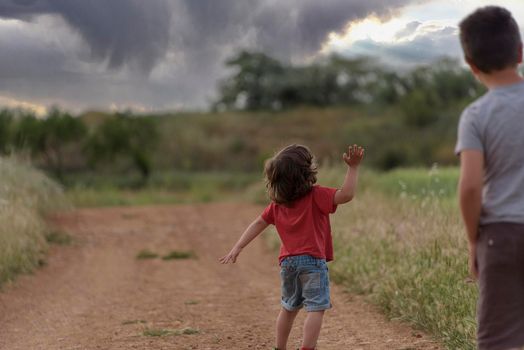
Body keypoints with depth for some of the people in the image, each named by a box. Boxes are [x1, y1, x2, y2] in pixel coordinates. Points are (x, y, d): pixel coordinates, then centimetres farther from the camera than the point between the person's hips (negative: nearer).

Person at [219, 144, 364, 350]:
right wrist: (353, 168, -17)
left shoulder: (277, 204, 9)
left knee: (289, 308, 23)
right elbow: (346, 195, -20)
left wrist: (237, 248, 13)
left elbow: (258, 224, 11)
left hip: (287, 262, 7)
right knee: (316, 308, -8)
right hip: (312, 260, -7)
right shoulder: (316, 196, -9)